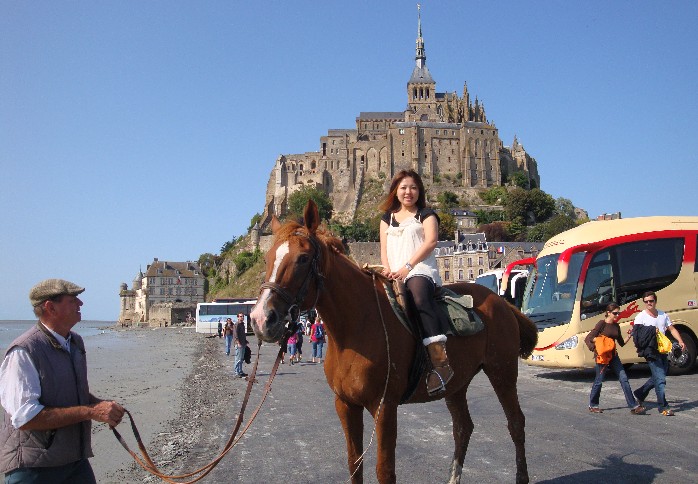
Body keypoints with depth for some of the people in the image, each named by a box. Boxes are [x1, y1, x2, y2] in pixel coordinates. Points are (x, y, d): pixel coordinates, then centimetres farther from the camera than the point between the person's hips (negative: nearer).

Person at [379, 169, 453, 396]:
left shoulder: (426, 214, 13)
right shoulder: (387, 217, 26)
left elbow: (431, 241, -3)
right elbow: (384, 247, 17)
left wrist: (407, 266, -14)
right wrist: (387, 269, -5)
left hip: (420, 269, -5)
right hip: (394, 275, 5)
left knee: (419, 295, -38)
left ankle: (440, 362, -46)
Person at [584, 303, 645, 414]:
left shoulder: (616, 326, 10)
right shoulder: (602, 323, -9)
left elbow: (621, 343, 15)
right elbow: (588, 339, -12)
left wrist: (629, 336, 1)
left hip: (613, 356, 6)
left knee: (624, 379, -1)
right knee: (599, 381, 1)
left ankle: (633, 406, 0)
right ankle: (593, 405, 17)